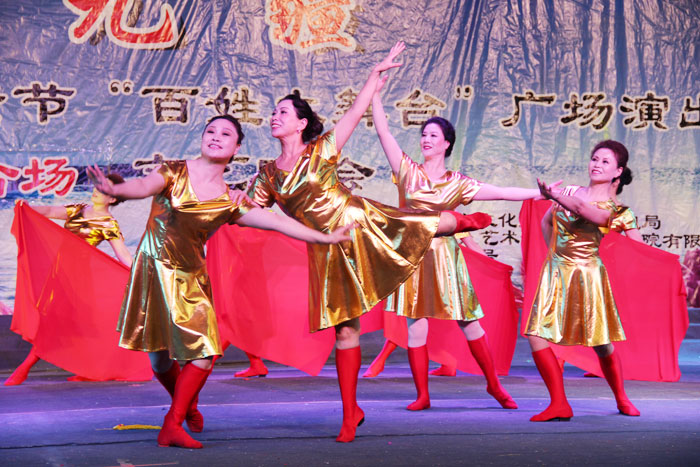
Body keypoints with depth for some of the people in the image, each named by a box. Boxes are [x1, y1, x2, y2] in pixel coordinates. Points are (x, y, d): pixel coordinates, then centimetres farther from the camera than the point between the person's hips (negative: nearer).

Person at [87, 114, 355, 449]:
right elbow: (144, 186, -23)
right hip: (154, 271, -3)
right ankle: (187, 405, 34)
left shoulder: (230, 202, 4)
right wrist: (114, 189, -45)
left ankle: (172, 427, 1)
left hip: (191, 279, 3)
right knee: (160, 360, 3)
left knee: (204, 352, -11)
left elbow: (277, 221, 4)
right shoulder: (175, 172, -4)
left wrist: (324, 237, 2)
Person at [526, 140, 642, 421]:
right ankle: (559, 405, -10)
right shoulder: (569, 192, 9)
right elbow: (546, 221, 25)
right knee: (537, 334, -13)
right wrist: (555, 250, 13)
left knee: (601, 343, 2)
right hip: (555, 274, 4)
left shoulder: (618, 211, -3)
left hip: (587, 276, -3)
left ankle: (622, 399, 28)